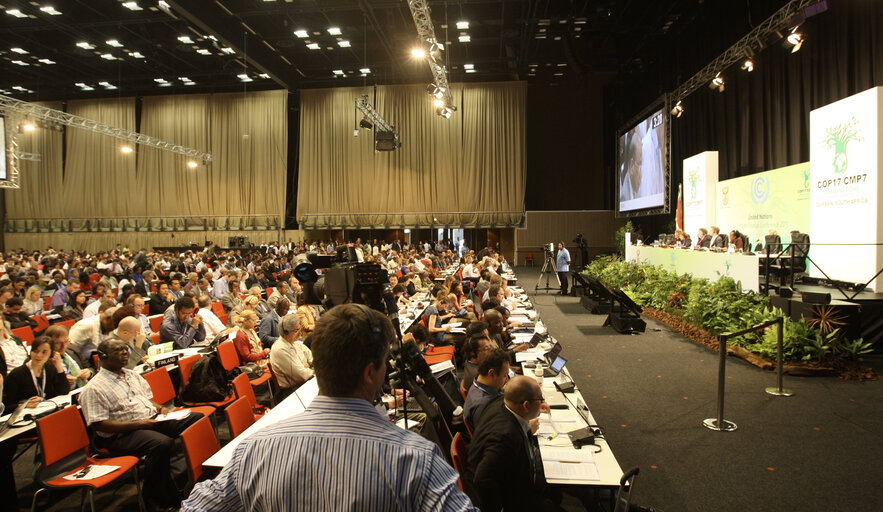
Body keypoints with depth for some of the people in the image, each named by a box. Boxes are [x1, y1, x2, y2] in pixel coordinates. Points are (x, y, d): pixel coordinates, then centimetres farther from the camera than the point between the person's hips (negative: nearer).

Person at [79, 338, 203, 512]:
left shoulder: (133, 375, 18)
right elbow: (98, 424, -14)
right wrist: (138, 424, -19)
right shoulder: (93, 389, -7)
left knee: (197, 418, -9)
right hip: (124, 434, -8)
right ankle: (155, 498, -18)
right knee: (162, 443, -37)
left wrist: (160, 408, 3)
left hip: (153, 419, 8)